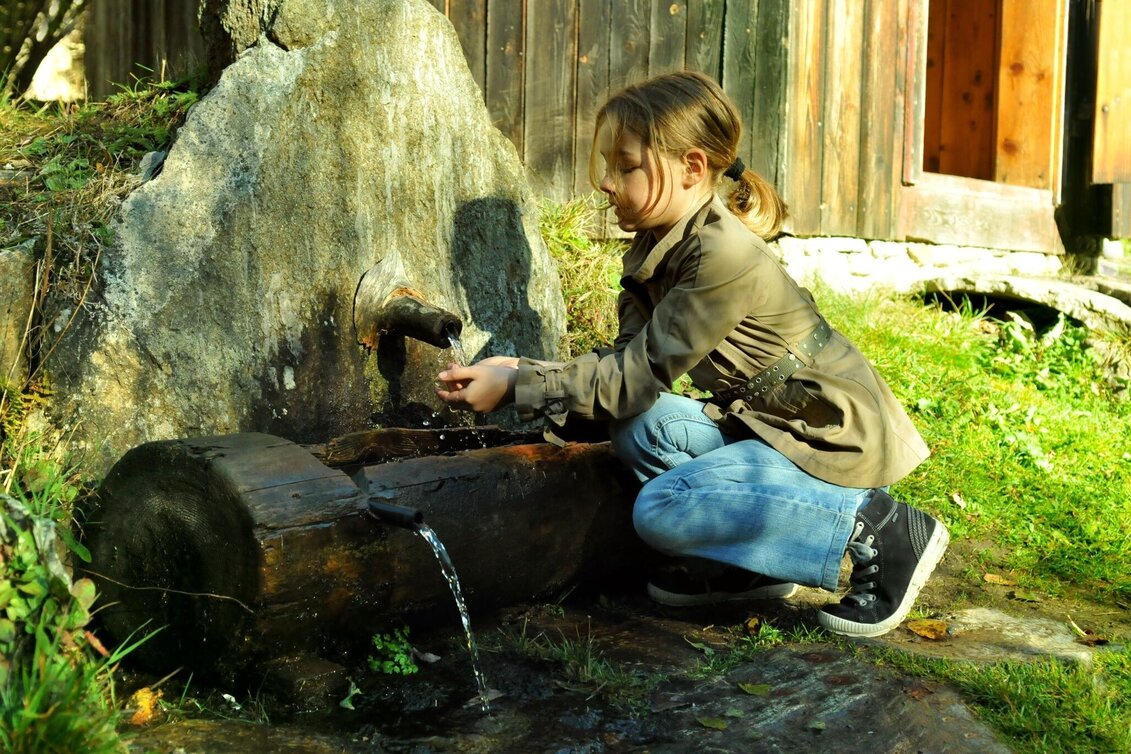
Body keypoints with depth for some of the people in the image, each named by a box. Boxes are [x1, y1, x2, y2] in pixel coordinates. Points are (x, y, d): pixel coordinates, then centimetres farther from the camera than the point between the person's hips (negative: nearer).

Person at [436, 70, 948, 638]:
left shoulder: (722, 256, -25)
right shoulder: (658, 245, 3)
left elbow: (640, 373, -24)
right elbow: (629, 363, 0)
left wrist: (515, 386, -20)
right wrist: (523, 371, -12)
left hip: (837, 438, -8)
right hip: (768, 422, 8)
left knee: (662, 509, -21)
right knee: (639, 428, -11)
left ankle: (873, 524, -9)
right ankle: (745, 564, 3)